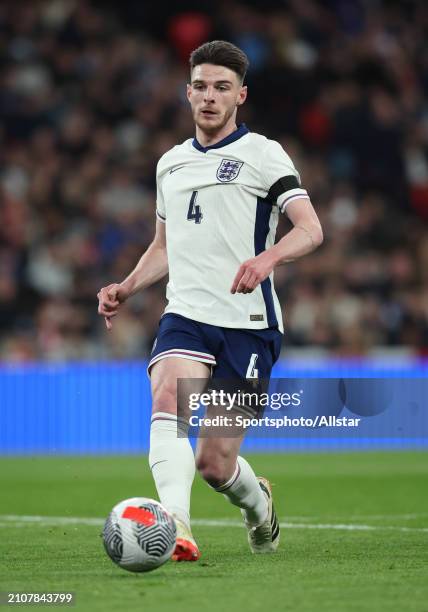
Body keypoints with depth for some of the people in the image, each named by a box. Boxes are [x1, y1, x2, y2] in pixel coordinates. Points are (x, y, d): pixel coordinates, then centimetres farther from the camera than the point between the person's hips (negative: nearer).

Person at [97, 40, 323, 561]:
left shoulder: (262, 154, 0)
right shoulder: (171, 163, 17)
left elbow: (310, 229, -13)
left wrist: (268, 257, -33)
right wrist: (125, 288, 11)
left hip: (248, 324, -4)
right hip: (185, 317, 4)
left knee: (214, 463, -3)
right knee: (167, 400, -29)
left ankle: (258, 504, 33)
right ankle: (174, 527, -45)